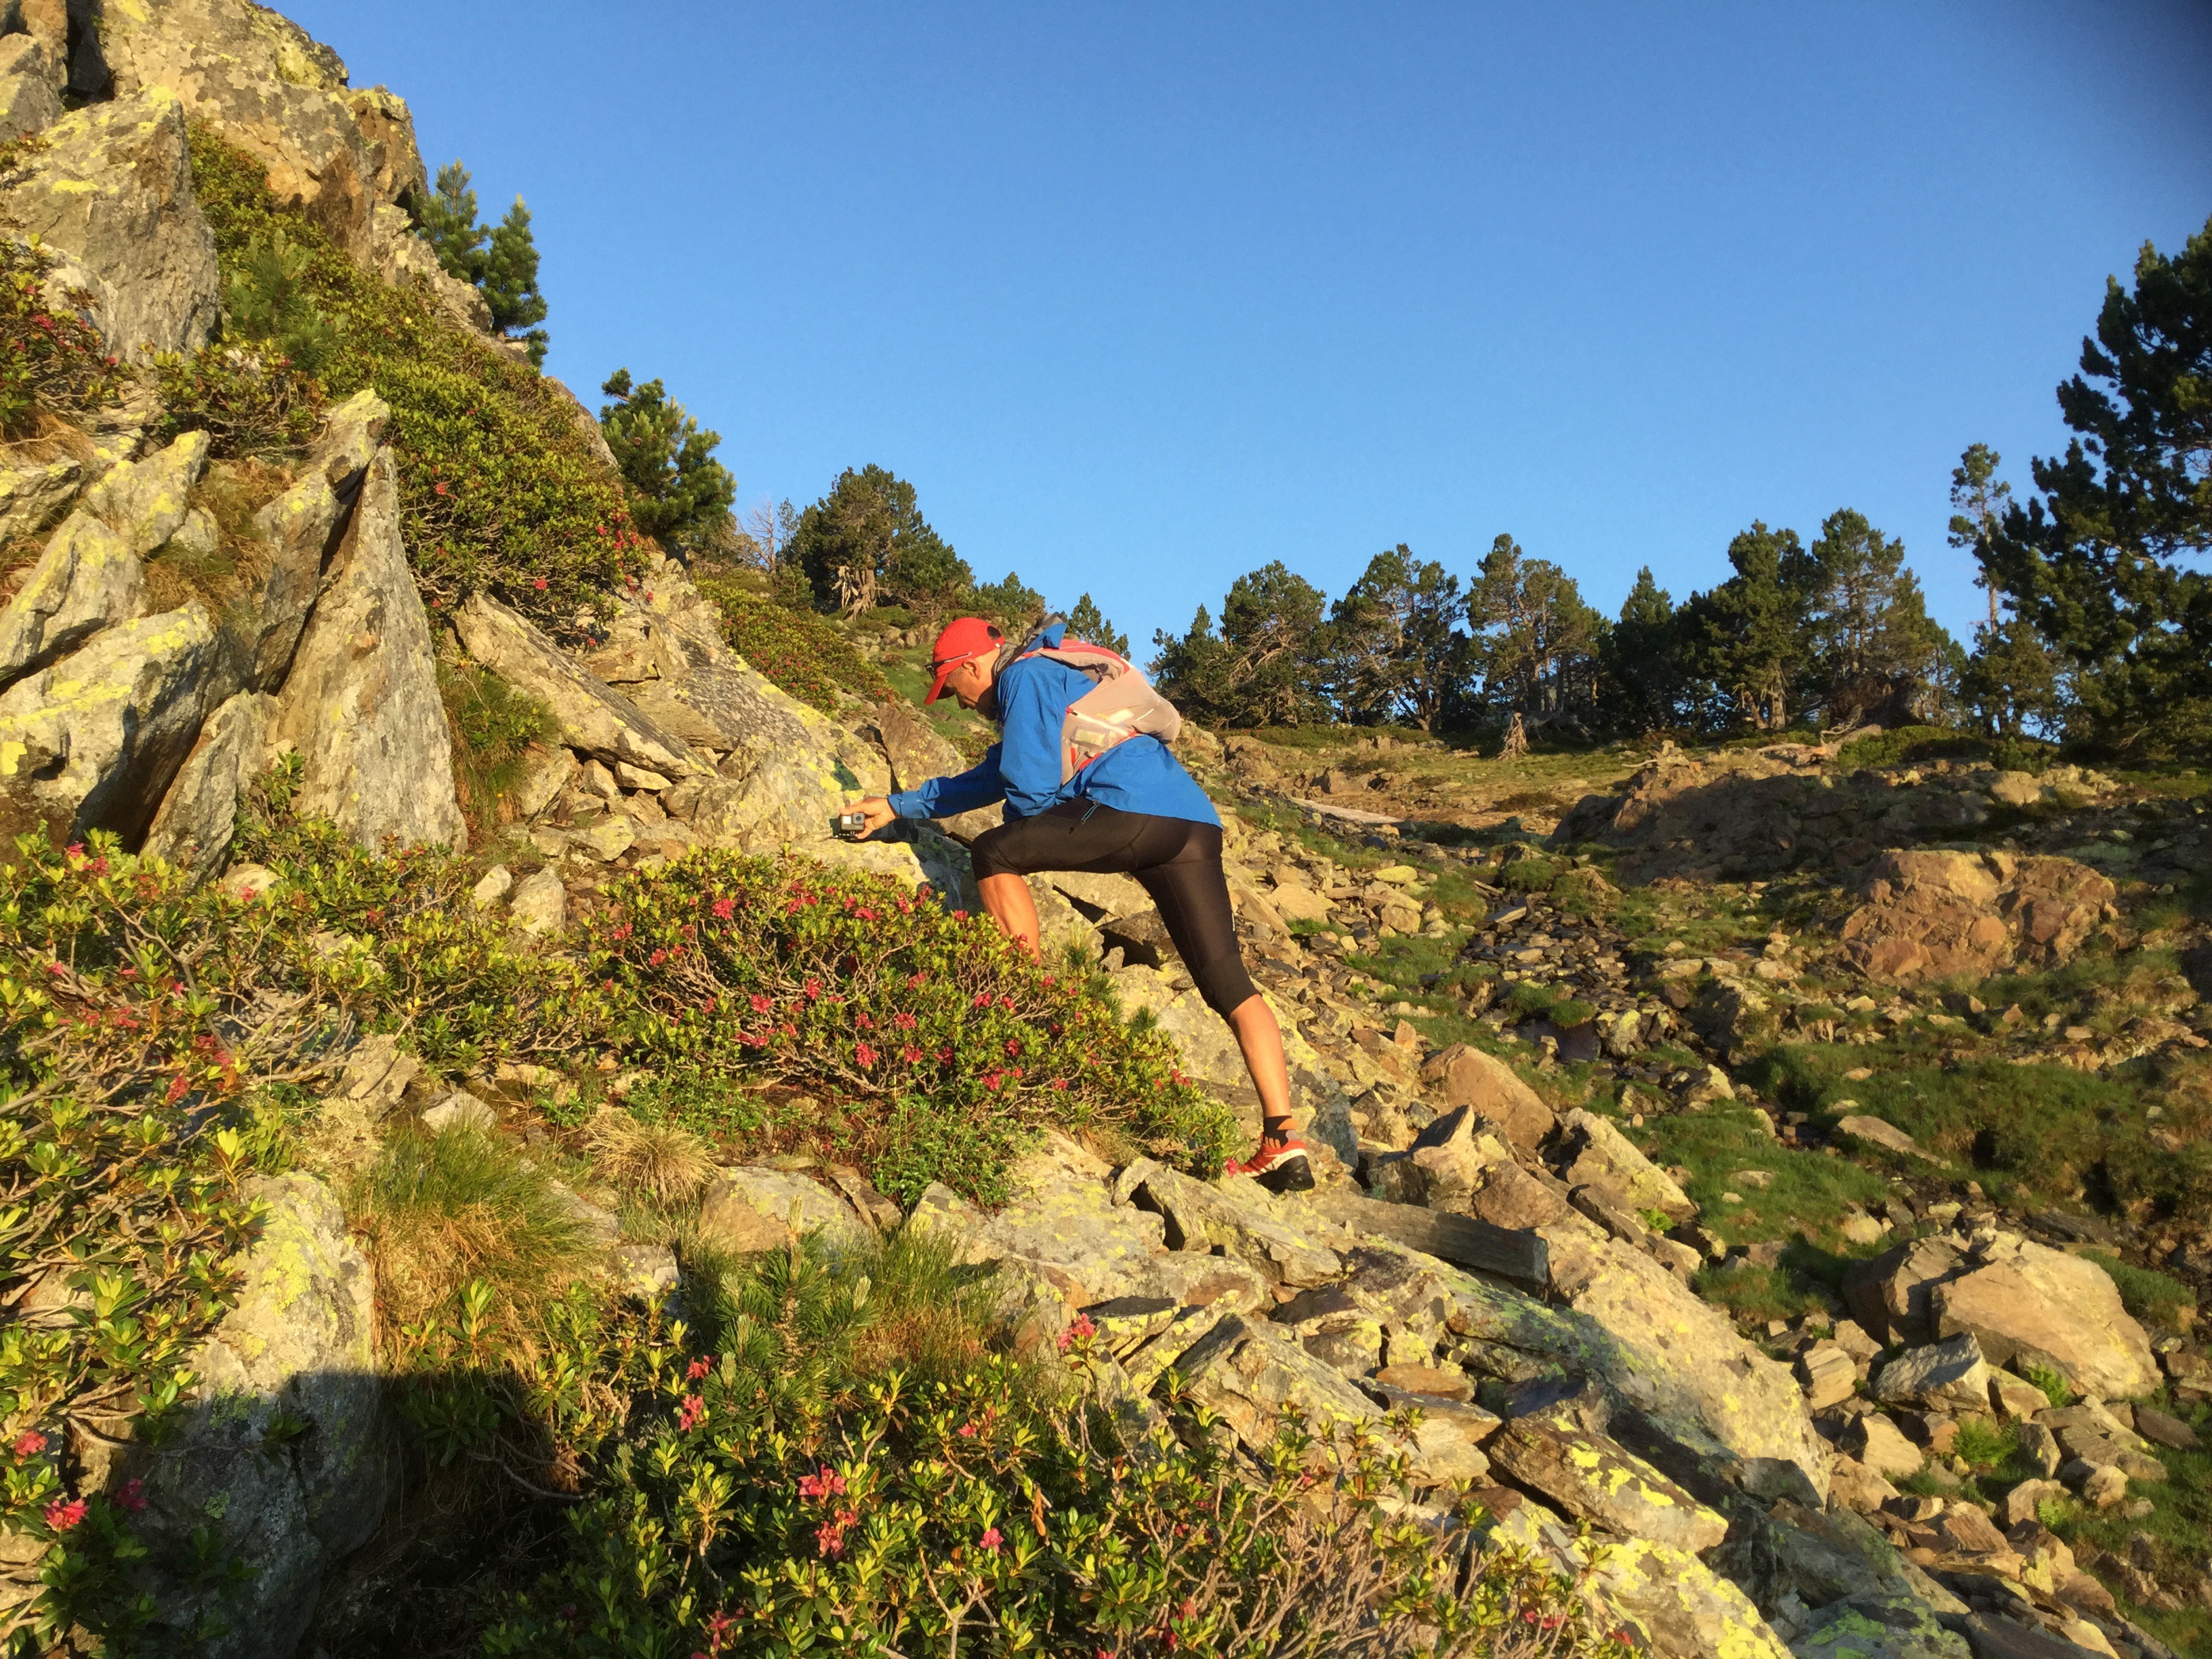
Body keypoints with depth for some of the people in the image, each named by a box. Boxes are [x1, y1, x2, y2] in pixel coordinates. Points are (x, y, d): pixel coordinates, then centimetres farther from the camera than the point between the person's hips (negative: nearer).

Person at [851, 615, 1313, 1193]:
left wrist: (1025, 840, 19)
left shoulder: (1025, 675, 8)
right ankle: (1283, 1142, -8)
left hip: (1134, 807, -9)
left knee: (995, 855, 6)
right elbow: (990, 778, 44)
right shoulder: (1052, 679, 37)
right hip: (1196, 823, 9)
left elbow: (1029, 784, -2)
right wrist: (900, 805, 47)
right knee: (1228, 982, 0)